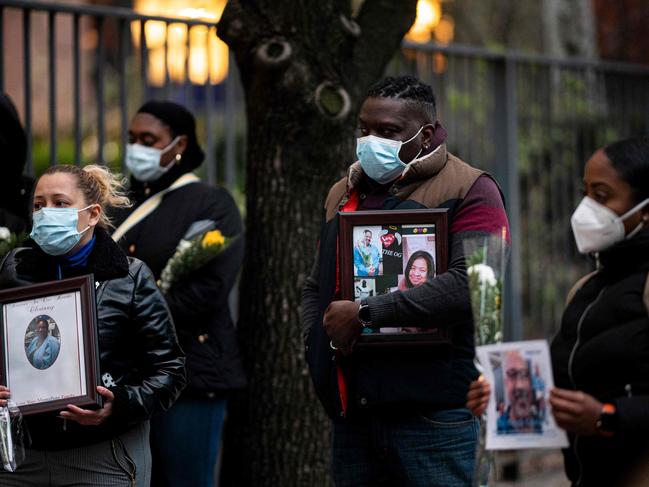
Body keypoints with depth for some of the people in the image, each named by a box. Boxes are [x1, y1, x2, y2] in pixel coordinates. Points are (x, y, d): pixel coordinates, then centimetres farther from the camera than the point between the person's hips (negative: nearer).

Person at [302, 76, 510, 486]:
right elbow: (316, 286, 28)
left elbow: (470, 283, -19)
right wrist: (318, 342, 6)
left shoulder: (469, 190, -4)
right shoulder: (344, 194, 20)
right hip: (352, 416, 6)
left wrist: (365, 315, -18)